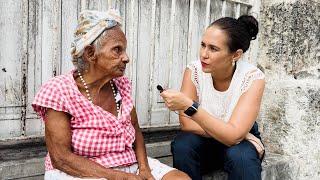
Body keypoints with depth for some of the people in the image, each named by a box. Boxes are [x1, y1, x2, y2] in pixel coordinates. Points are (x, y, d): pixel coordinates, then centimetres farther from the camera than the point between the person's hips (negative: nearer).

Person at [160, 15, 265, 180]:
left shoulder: (253, 78, -23)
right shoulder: (194, 70, -16)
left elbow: (233, 136, -31)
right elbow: (187, 123, -18)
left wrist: (189, 105, -39)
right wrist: (225, 132, -27)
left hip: (242, 141, -2)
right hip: (205, 140, 2)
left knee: (240, 156, -34)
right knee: (181, 145, -28)